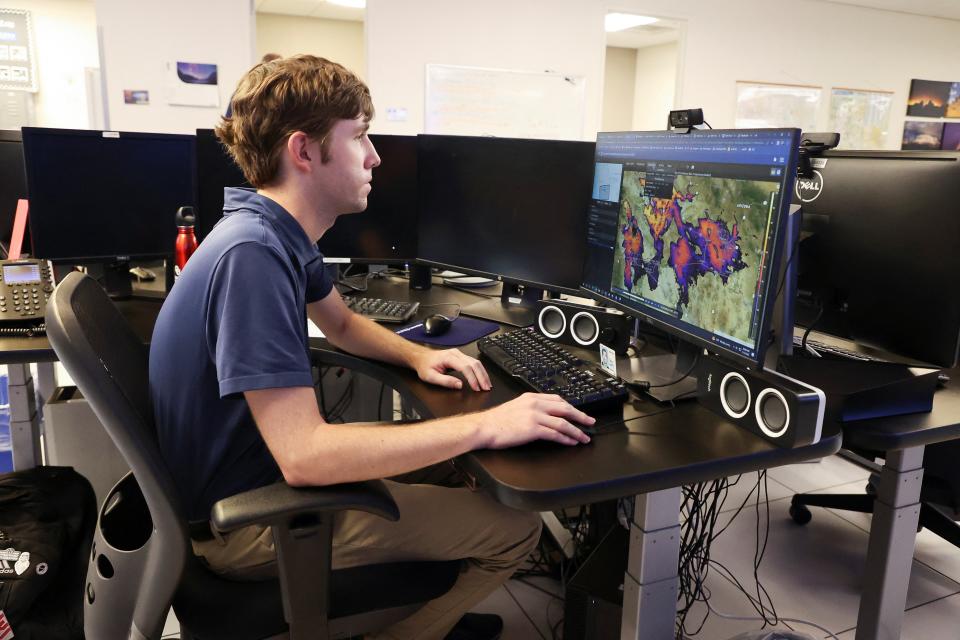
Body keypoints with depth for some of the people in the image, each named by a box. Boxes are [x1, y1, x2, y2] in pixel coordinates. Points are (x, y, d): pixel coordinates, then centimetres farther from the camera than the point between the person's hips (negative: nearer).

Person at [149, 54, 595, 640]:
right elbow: (303, 457, -36)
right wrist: (484, 426, -31)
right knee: (514, 527, -7)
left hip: (270, 467, 9)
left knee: (454, 458, 20)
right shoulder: (252, 255, -30)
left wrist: (418, 356, -1)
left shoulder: (281, 233, 1)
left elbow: (342, 323, 18)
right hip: (240, 521, -9)